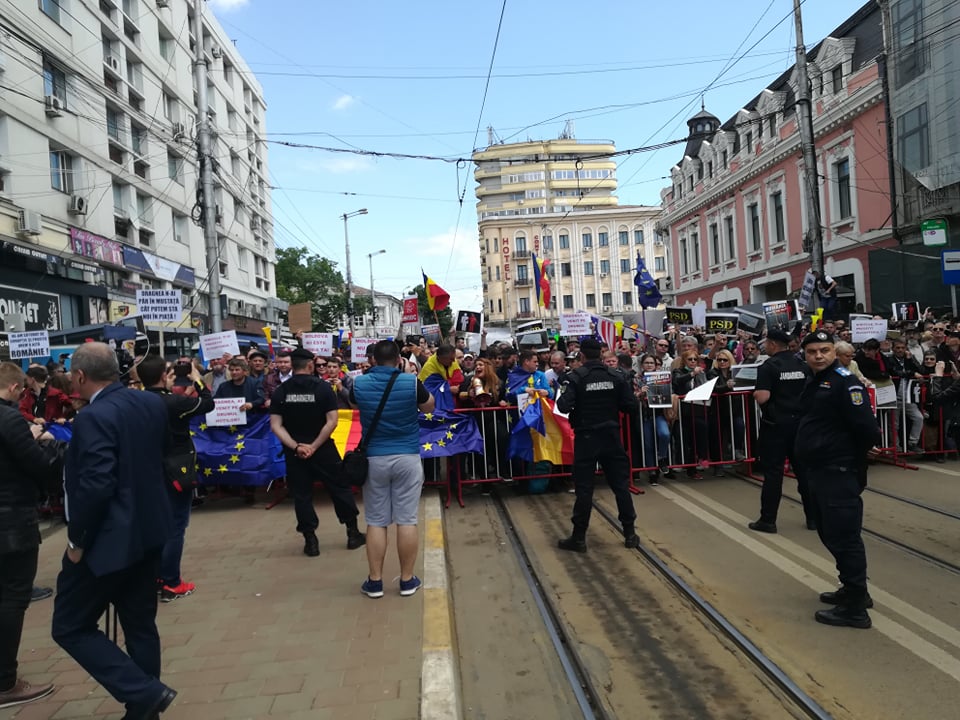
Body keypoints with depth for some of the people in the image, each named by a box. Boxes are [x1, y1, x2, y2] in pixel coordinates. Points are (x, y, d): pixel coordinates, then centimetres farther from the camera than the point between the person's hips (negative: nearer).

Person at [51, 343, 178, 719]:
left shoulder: (94, 417, -22)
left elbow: (95, 486, -26)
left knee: (70, 626, 8)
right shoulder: (152, 402, 2)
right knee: (140, 624, 18)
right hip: (148, 530, 8)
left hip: (109, 537, -8)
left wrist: (77, 539, -14)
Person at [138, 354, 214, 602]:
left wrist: (167, 390, 14)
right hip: (176, 472, -7)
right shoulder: (175, 401, -20)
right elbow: (208, 404, -7)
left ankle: (157, 576, 28)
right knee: (175, 527, 1)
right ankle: (171, 584, 6)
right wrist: (197, 380, 6)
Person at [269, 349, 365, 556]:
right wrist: (314, 446, -14)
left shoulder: (281, 391, -3)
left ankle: (310, 541, 14)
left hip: (294, 452, 1)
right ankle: (353, 534, 20)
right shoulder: (323, 387, -9)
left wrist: (296, 446, -12)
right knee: (340, 488, 12)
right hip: (323, 449, -1)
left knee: (301, 495, 11)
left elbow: (275, 426, -8)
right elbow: (332, 421, -15)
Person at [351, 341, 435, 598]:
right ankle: (407, 580, 13)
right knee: (407, 520, 5)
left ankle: (375, 581, 14)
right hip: (407, 457, -1)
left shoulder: (360, 384, -4)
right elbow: (429, 407, 9)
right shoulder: (411, 382, -9)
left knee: (376, 522, 8)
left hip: (374, 458, 1)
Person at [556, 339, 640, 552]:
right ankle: (630, 534, 17)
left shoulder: (576, 377, -10)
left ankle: (579, 538, 8)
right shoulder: (616, 376, -1)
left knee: (584, 488, 2)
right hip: (611, 436, 3)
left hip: (586, 437, -2)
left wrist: (562, 395, 2)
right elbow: (631, 406, -3)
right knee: (621, 484, 11)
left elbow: (564, 407, -19)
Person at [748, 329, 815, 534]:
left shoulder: (768, 366, -12)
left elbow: (762, 397, -21)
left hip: (775, 424, -5)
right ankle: (813, 517, 18)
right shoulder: (802, 365, 5)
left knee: (773, 472, -1)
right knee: (804, 469, 12)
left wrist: (755, 393, -1)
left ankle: (768, 520, 4)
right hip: (800, 422, 5)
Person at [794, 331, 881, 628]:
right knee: (830, 534, 18)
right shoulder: (813, 381, 14)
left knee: (843, 537, -3)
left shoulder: (845, 381, -15)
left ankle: (855, 608, 7)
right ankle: (853, 589, 33)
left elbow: (865, 426, -20)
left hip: (838, 473, -9)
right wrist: (806, 454, 8)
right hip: (816, 470, 9)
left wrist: (853, 457, -8)